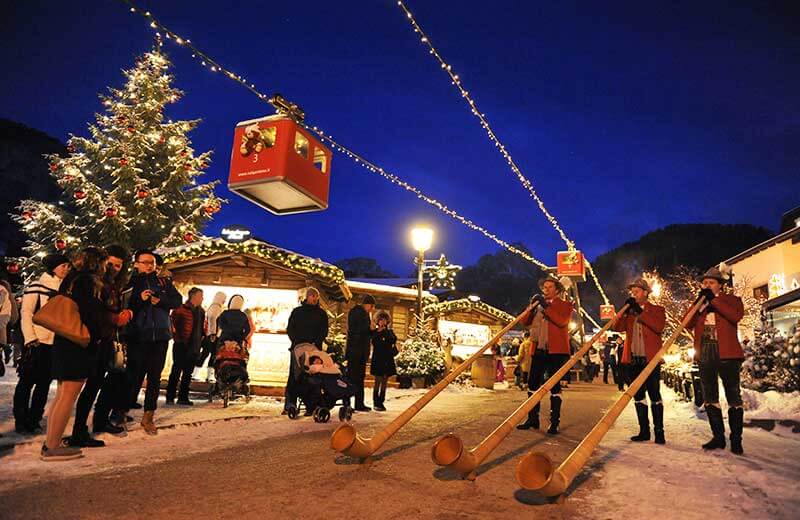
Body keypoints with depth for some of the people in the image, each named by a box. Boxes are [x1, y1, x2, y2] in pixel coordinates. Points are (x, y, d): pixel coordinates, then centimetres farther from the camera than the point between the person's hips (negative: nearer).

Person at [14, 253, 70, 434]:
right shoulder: (37, 286, -3)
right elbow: (26, 313, -6)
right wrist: (30, 338, -12)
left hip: (56, 343, 4)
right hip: (37, 341, -4)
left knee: (44, 383, 8)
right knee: (27, 381, 4)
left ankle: (34, 420, 17)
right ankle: (20, 421, 15)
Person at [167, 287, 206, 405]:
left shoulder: (201, 311, 13)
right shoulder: (181, 309, -10)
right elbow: (172, 322, -12)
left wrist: (202, 336, 13)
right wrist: (176, 337, -9)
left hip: (194, 346, 7)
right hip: (181, 345, -7)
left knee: (188, 373, 10)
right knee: (176, 370, -1)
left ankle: (183, 397, 17)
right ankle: (170, 397, 7)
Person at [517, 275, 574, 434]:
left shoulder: (565, 305, 5)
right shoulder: (539, 305, 19)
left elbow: (562, 321, -16)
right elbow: (525, 322, 8)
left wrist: (546, 307, -20)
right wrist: (531, 306, -6)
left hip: (556, 351, -5)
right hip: (538, 350, 5)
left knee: (554, 386, -4)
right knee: (532, 384, 5)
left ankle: (554, 423, 2)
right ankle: (532, 419, 15)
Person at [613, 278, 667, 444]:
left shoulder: (657, 309, 6)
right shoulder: (629, 311, 17)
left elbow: (659, 327, -13)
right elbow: (618, 327, 3)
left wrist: (641, 312, -15)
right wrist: (626, 310, -8)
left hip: (650, 359, -4)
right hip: (633, 359, 4)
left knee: (654, 395, -3)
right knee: (638, 395, 7)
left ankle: (659, 431, 3)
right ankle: (644, 431, 14)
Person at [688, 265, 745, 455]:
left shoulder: (732, 299, 8)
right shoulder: (699, 304, 18)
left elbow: (736, 316, -15)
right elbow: (688, 325, 4)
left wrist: (714, 299, -13)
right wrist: (700, 303, -6)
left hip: (727, 355, -4)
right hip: (705, 355, 4)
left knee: (733, 396, 0)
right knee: (709, 398, 6)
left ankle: (736, 440, 6)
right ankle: (718, 437, 14)